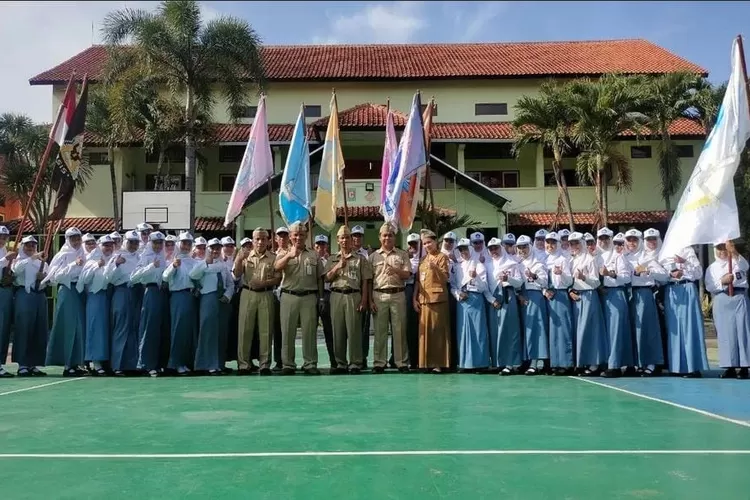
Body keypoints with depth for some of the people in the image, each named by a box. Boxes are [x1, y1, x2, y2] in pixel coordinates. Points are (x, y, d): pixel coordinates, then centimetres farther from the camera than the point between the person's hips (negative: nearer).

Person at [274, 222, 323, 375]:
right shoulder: (284, 254, 9)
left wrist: (321, 298, 7)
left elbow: (319, 278, 13)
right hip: (289, 297, 0)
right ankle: (288, 364, 10)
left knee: (309, 332, 2)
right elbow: (276, 267, -14)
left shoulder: (314, 255, 12)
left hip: (309, 297, 0)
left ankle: (310, 364, 10)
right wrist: (289, 255, -31)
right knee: (288, 331, 3)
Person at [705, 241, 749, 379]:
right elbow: (709, 287, 4)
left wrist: (734, 252, -30)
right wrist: (722, 282, -15)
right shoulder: (712, 268, 15)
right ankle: (730, 367, 2)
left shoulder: (737, 261, 12)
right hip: (721, 301, 1)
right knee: (725, 334, -2)